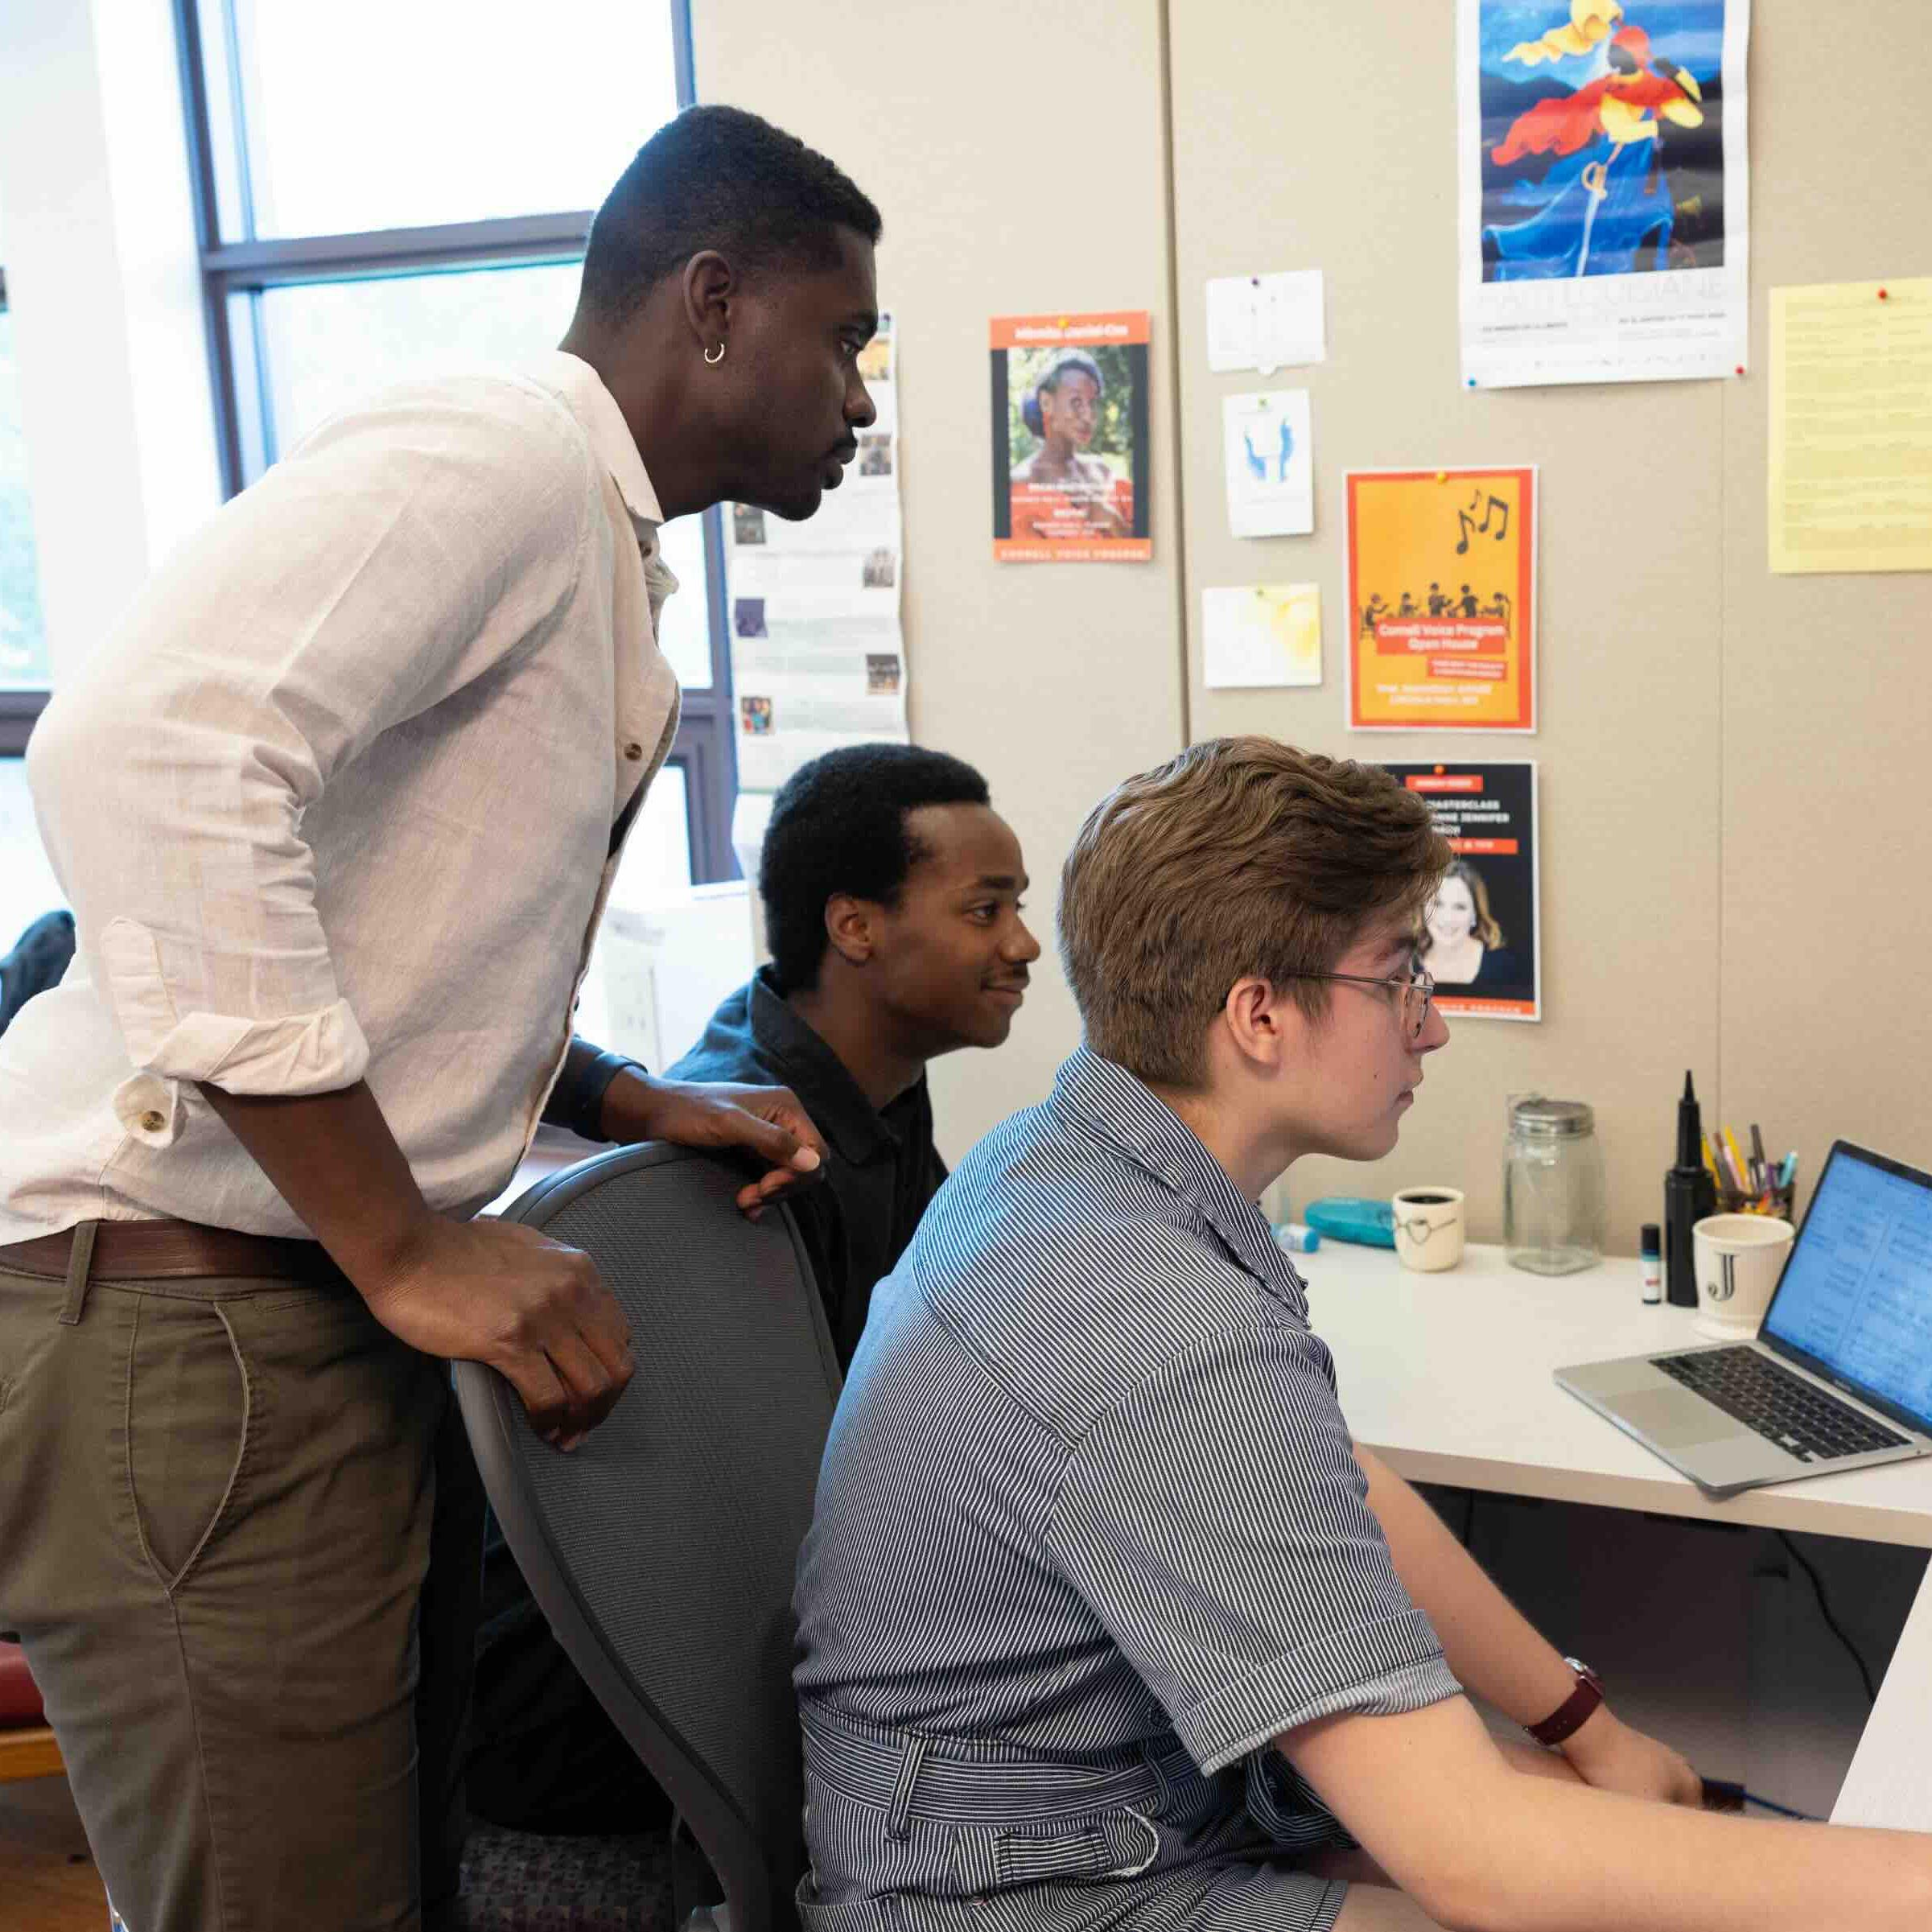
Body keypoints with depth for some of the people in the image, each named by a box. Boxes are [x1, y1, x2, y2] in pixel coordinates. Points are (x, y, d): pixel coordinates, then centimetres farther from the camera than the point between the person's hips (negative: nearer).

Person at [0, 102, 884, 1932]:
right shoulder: (501, 449, -13)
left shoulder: (592, 550, 18)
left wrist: (634, 1104, 8)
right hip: (192, 1316, -10)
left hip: (340, 1305, 10)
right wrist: (404, 1242, -25)